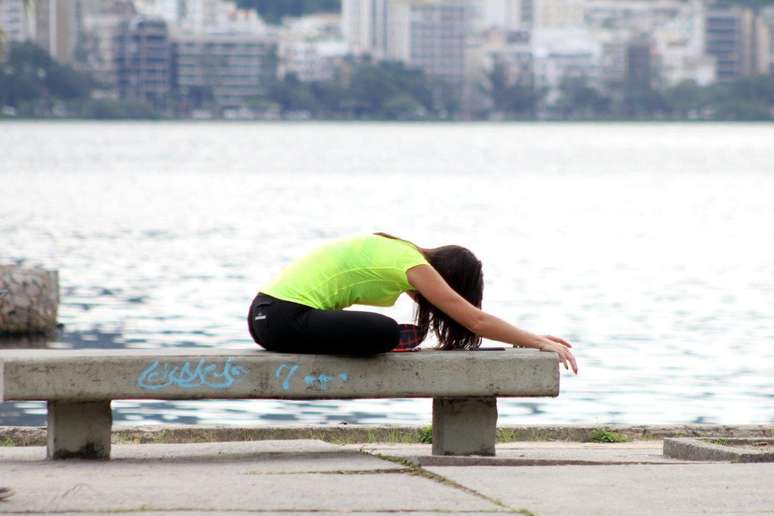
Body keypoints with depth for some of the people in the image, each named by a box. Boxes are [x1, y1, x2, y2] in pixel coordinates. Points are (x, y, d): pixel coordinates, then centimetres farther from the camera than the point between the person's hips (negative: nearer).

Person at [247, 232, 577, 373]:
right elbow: (476, 320, -11)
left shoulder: (400, 252, 17)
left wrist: (535, 338, 24)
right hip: (286, 319, -10)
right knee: (385, 332, -29)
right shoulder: (413, 265, -10)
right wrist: (538, 342, -3)